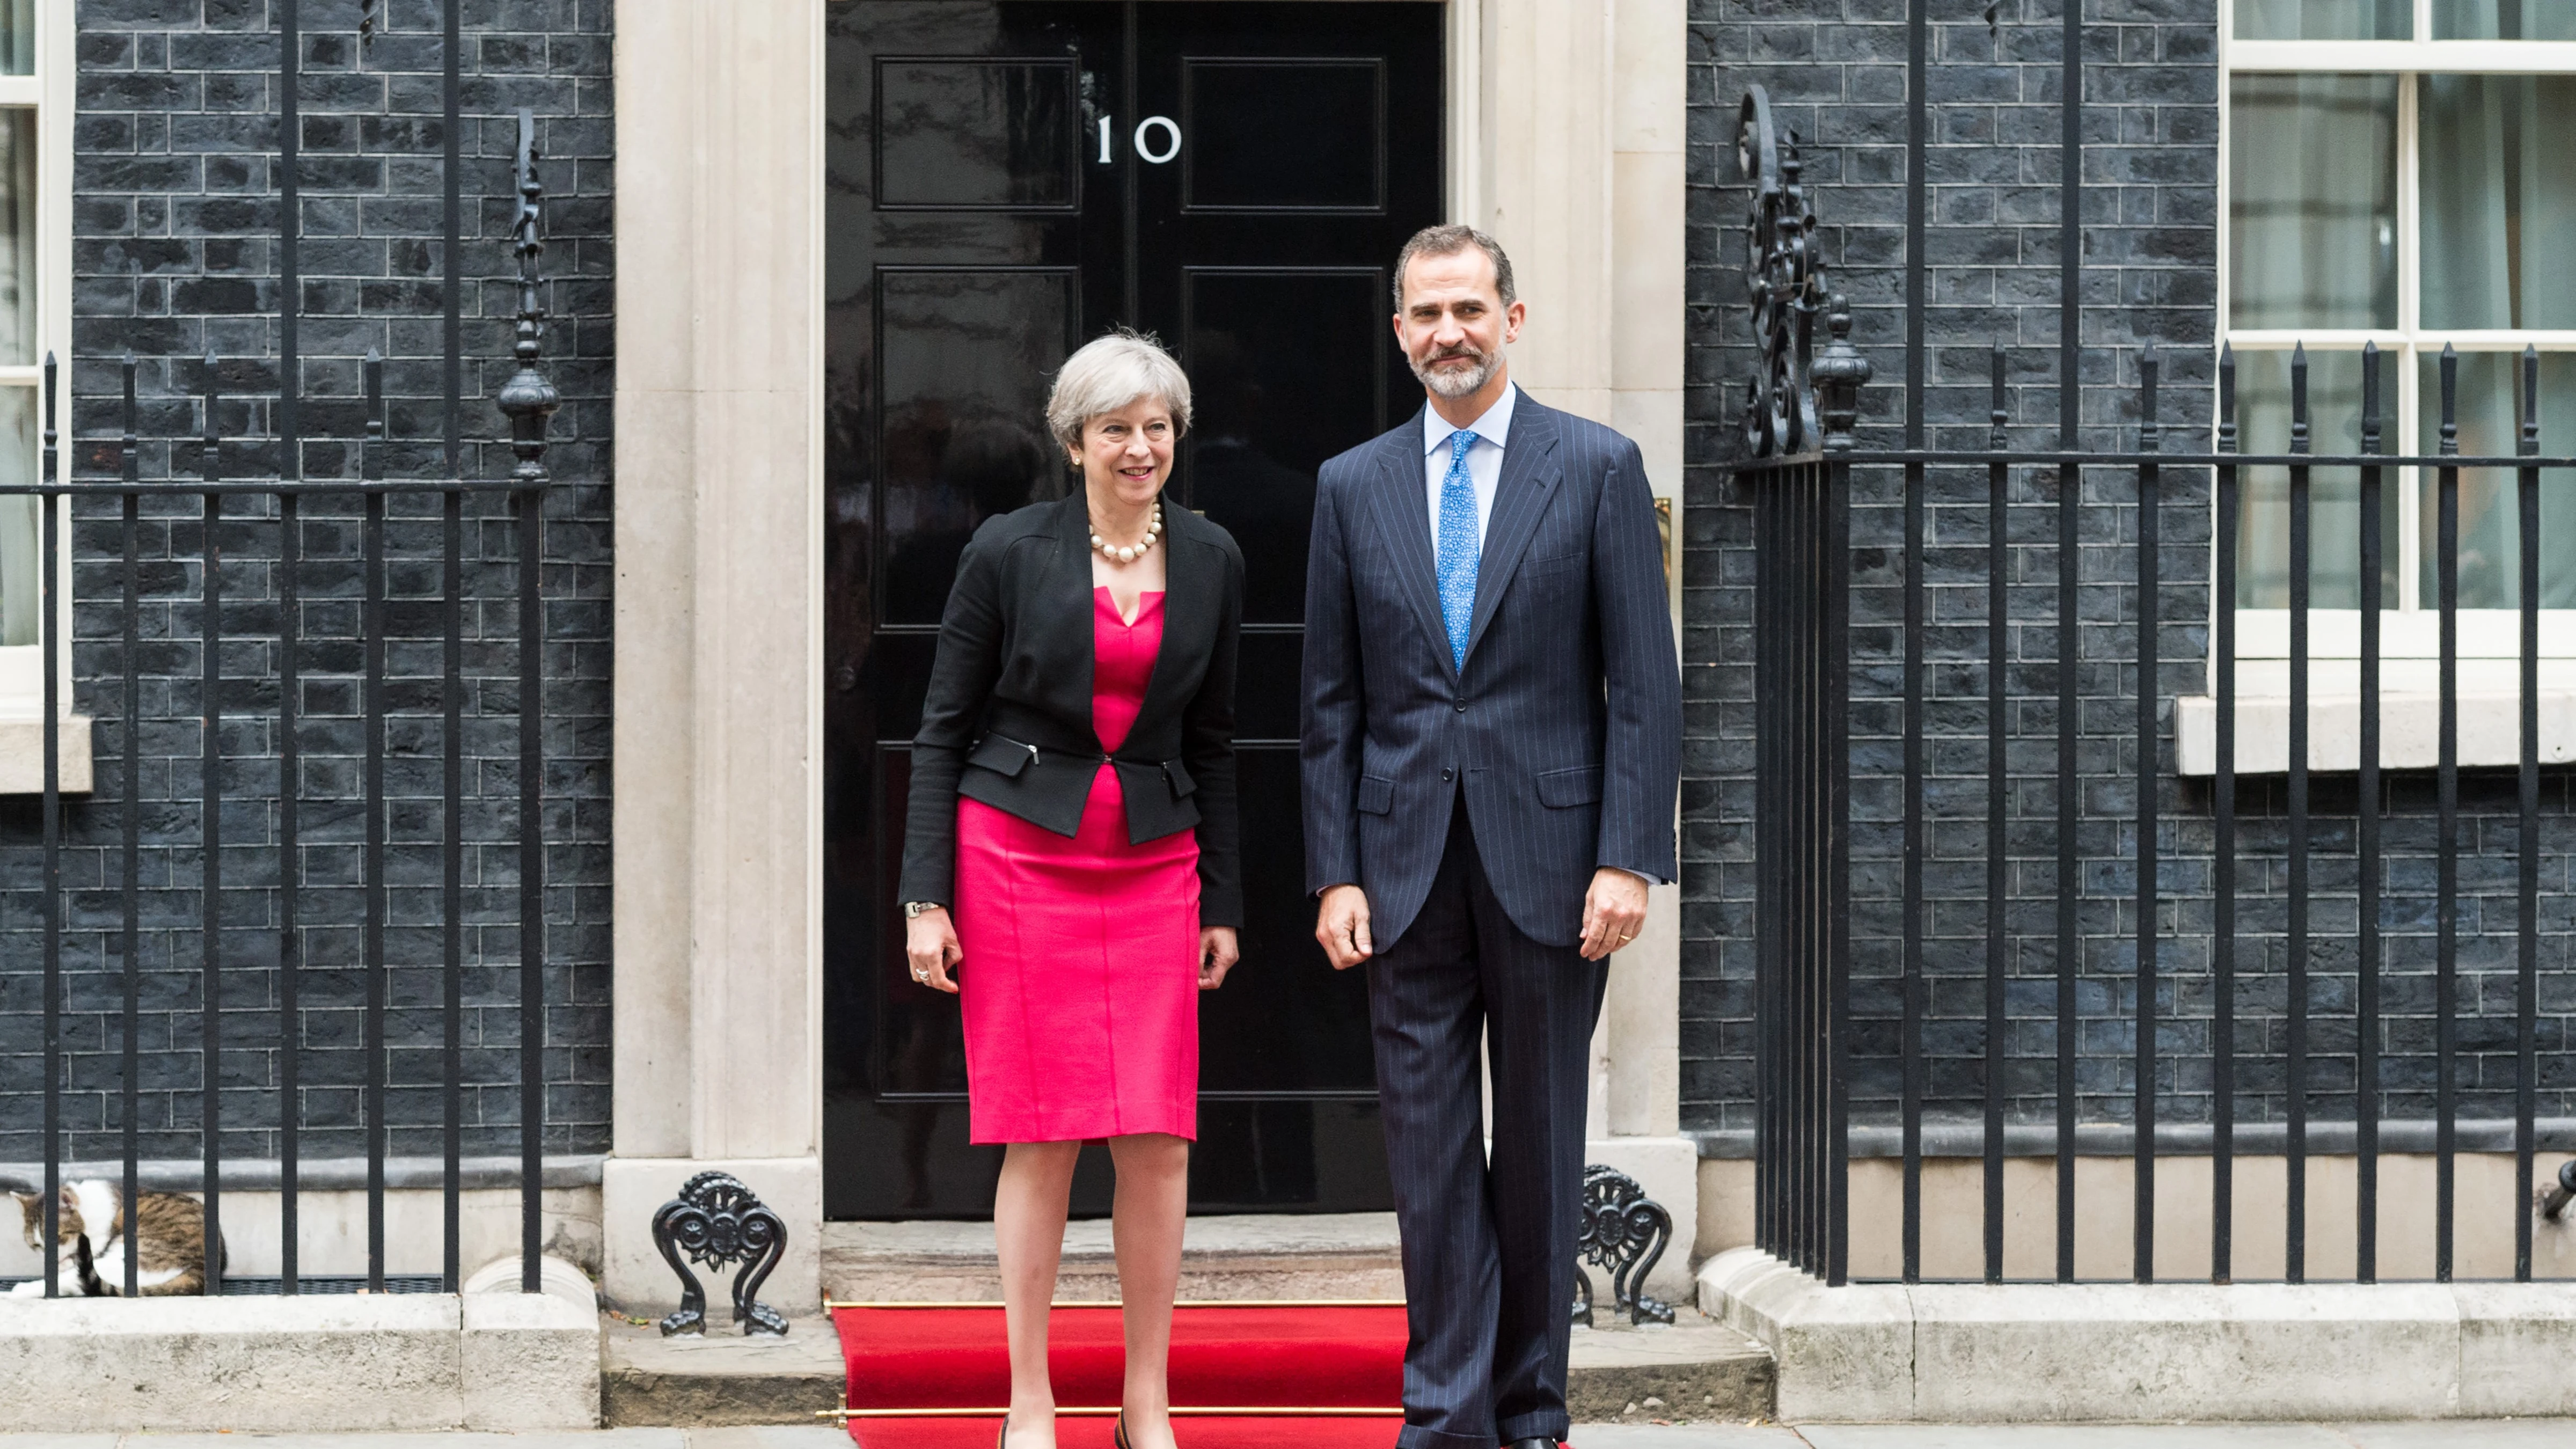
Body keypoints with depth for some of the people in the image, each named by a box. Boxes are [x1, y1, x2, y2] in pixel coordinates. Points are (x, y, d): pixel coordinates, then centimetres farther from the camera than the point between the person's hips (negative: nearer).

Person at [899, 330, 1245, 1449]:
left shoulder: (1211, 562, 7)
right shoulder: (1008, 552, -3)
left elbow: (1212, 741, 14)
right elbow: (943, 728, 0)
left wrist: (1222, 903, 12)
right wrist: (925, 897, -5)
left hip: (1154, 868, 3)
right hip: (1018, 854, -3)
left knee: (1158, 1141, -1)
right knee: (1043, 1137, -1)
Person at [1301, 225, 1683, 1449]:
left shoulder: (1598, 468, 1)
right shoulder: (1353, 487, 9)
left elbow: (1645, 683, -2)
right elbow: (1331, 704, 9)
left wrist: (1629, 857, -10)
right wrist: (1334, 875, 1)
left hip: (1547, 857, -2)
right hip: (1406, 861, 2)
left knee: (1538, 1143, 6)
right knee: (1427, 1142, 0)